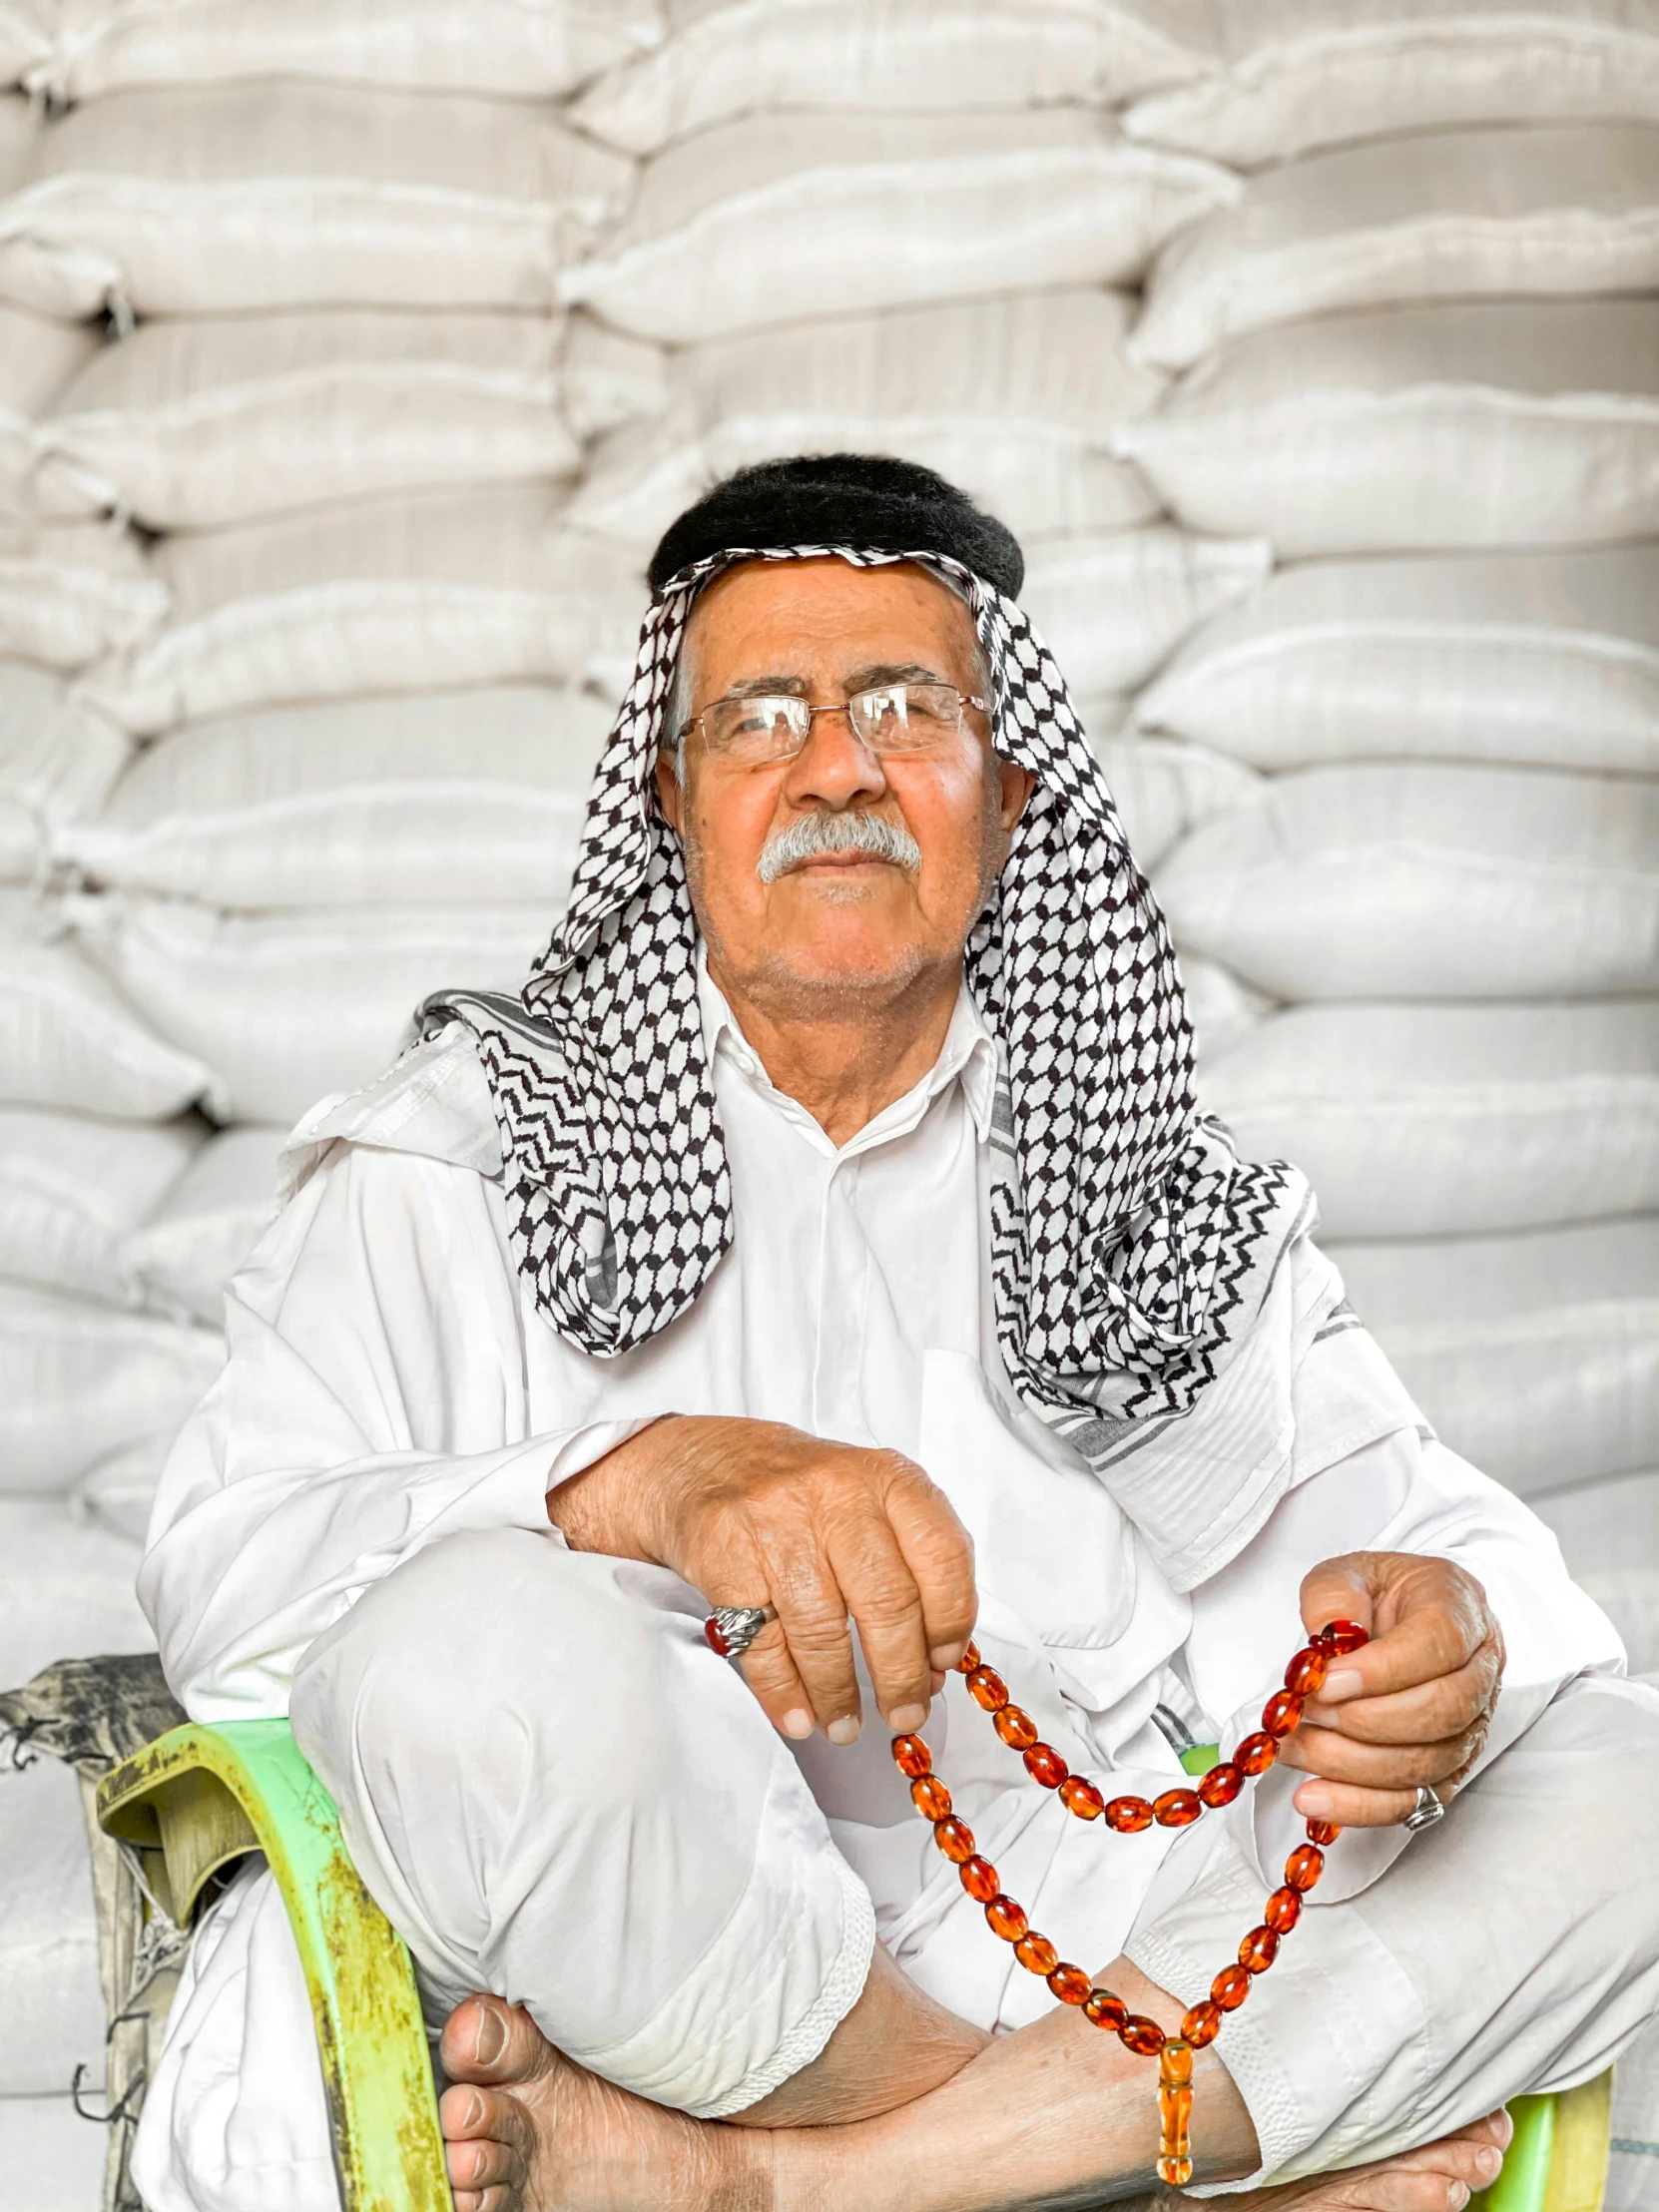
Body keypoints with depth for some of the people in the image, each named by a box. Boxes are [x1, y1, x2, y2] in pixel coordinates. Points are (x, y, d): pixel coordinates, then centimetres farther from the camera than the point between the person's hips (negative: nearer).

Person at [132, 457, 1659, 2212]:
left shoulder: (1158, 1202, 17)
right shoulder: (465, 1154, 7)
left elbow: (1429, 1524, 8)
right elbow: (215, 1561, -7)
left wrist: (1441, 1639, -18)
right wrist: (644, 1482, -25)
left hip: (1099, 1976, 4)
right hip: (631, 1969, -3)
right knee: (477, 1640, -33)